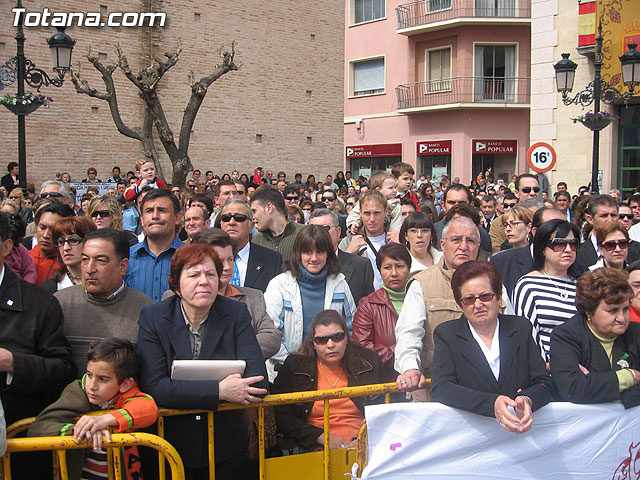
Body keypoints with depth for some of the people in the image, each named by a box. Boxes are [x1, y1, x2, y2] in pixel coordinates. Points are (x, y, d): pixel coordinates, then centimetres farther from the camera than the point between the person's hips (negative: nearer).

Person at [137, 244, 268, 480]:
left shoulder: (237, 314, -4)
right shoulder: (152, 318, -7)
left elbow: (257, 379, -15)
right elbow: (154, 387, -18)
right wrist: (219, 391, -26)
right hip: (171, 447, -1)